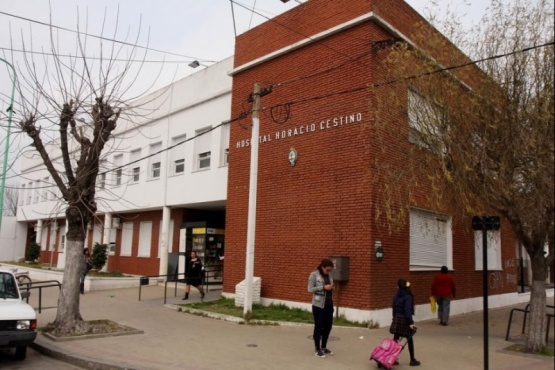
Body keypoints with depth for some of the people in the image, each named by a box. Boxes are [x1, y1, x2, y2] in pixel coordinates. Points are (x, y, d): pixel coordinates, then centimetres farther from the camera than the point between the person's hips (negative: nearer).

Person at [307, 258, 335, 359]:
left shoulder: (329, 275, 9)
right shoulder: (314, 274, -9)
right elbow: (310, 289, -13)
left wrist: (331, 288, -4)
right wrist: (323, 287, -20)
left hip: (328, 305, 6)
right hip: (318, 305, -6)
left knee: (328, 326, 11)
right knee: (318, 327, 1)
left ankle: (324, 347, 27)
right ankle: (318, 350, 12)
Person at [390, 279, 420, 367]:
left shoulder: (396, 296, 7)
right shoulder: (407, 296, -12)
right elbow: (407, 311, -19)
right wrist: (411, 322, -19)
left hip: (397, 319, 6)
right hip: (405, 319, -6)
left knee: (395, 339, 7)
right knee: (409, 340, 8)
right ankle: (412, 360, 16)